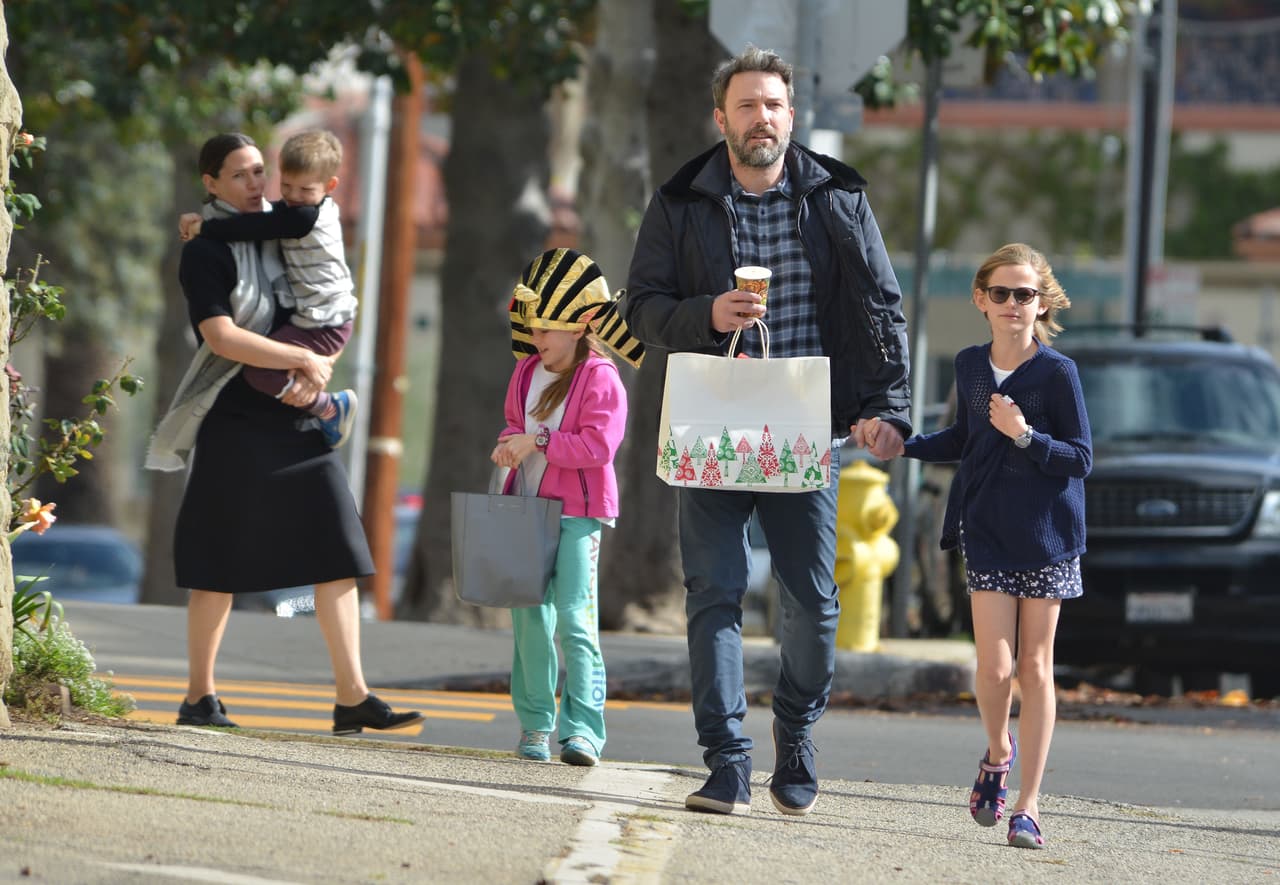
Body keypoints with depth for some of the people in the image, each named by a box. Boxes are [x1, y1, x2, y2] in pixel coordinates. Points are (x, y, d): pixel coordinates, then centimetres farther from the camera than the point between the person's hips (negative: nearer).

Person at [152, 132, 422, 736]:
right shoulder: (205, 253, -6)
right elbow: (221, 336, -19)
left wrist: (315, 376, -6)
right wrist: (305, 361, -17)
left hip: (296, 419, 6)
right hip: (237, 421, -6)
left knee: (338, 553, -2)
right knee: (221, 564, -1)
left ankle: (351, 697, -4)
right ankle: (199, 697, 9)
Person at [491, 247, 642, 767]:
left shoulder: (600, 379, -10)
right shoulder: (527, 371, 10)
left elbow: (598, 445, -19)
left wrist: (537, 441, -21)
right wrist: (508, 444, 2)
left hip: (578, 512, -6)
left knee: (575, 619, -13)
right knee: (530, 619, 7)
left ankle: (582, 728, -13)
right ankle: (534, 722, 15)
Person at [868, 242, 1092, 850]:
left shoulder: (1057, 373, -8)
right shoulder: (970, 367, 5)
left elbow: (1081, 458, -7)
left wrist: (1024, 435, -20)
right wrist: (902, 444, 12)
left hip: (1047, 534, -2)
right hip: (987, 533, 2)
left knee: (1035, 669, 1)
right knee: (995, 667, -8)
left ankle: (1028, 806, 7)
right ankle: (998, 752, 25)